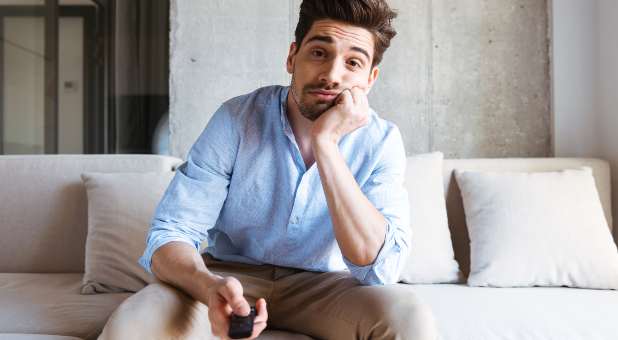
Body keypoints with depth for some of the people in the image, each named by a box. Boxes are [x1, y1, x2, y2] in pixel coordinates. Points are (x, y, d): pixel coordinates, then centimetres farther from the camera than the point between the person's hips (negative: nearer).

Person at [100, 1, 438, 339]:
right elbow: (169, 234, -17)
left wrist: (326, 141, -31)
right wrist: (210, 287, -40)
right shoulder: (236, 119, -15)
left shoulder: (382, 141, -14)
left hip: (322, 286, 1)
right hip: (232, 276, 0)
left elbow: (380, 269, -26)